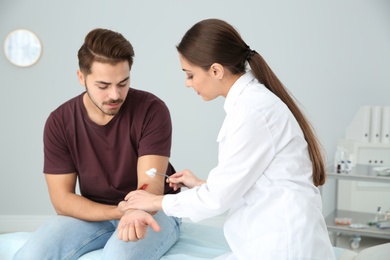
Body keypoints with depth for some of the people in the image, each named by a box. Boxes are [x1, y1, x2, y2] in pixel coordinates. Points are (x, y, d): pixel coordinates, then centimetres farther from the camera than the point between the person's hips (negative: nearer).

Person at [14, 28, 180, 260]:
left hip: (152, 210, -3)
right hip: (93, 213, 3)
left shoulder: (151, 110, -17)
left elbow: (151, 186, -23)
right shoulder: (59, 122, -9)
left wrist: (137, 213, -47)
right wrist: (123, 211, -26)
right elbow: (62, 199, -10)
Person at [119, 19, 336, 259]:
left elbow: (219, 197, -14)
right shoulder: (253, 99, 11)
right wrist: (201, 185, 21)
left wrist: (159, 202, 1)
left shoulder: (251, 110, -18)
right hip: (276, 239, 9)